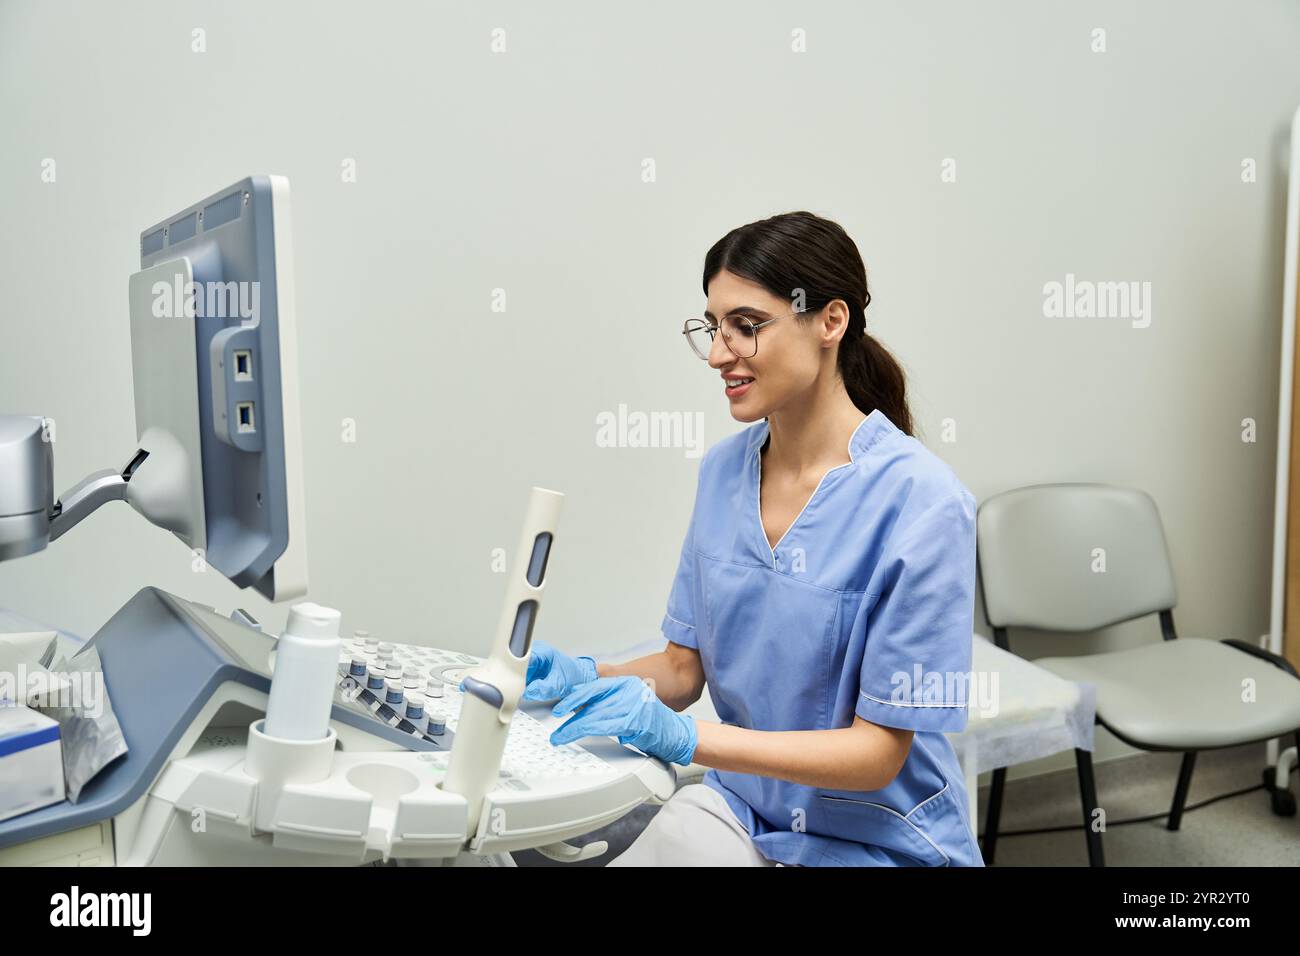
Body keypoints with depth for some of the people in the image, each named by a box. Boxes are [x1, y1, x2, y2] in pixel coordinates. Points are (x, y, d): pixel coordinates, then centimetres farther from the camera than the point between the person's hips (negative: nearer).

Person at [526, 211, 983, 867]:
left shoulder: (921, 502, -21)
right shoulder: (723, 469, -2)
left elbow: (879, 751, -19)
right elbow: (684, 666, 4)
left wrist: (684, 736, -30)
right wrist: (589, 678, -16)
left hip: (873, 839, -4)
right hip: (736, 807, 5)